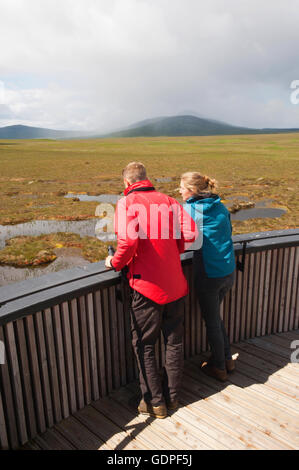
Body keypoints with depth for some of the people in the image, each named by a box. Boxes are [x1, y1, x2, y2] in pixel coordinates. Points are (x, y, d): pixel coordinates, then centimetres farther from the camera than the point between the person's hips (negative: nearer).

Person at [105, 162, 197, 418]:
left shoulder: (127, 202, -7)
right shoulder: (168, 200, 6)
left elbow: (129, 239, -23)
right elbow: (190, 232, -5)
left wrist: (116, 262, -5)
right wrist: (171, 251, 12)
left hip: (147, 285, -5)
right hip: (175, 284, 5)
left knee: (144, 345, 14)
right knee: (174, 342, 18)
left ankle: (155, 402, 24)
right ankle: (172, 397, 33)